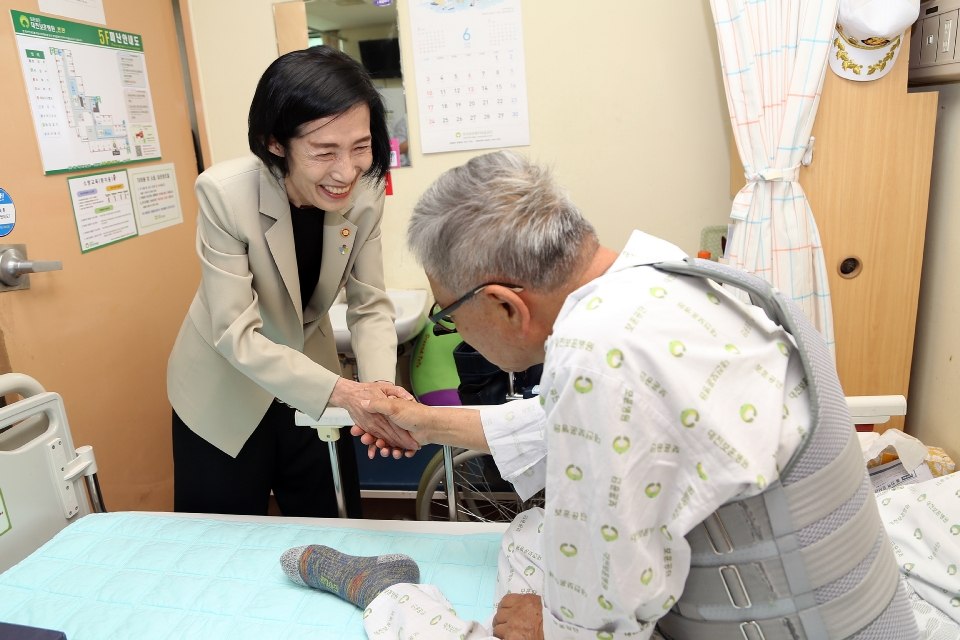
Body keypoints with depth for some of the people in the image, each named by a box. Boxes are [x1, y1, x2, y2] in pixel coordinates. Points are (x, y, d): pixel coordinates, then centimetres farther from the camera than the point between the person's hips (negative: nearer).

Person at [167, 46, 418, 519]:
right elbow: (235, 334, -27)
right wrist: (340, 392, -39)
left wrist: (380, 385, -31)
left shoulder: (366, 192, -18)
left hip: (311, 383, 3)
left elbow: (370, 307, -12)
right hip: (226, 393, -2)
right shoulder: (224, 192, -28)